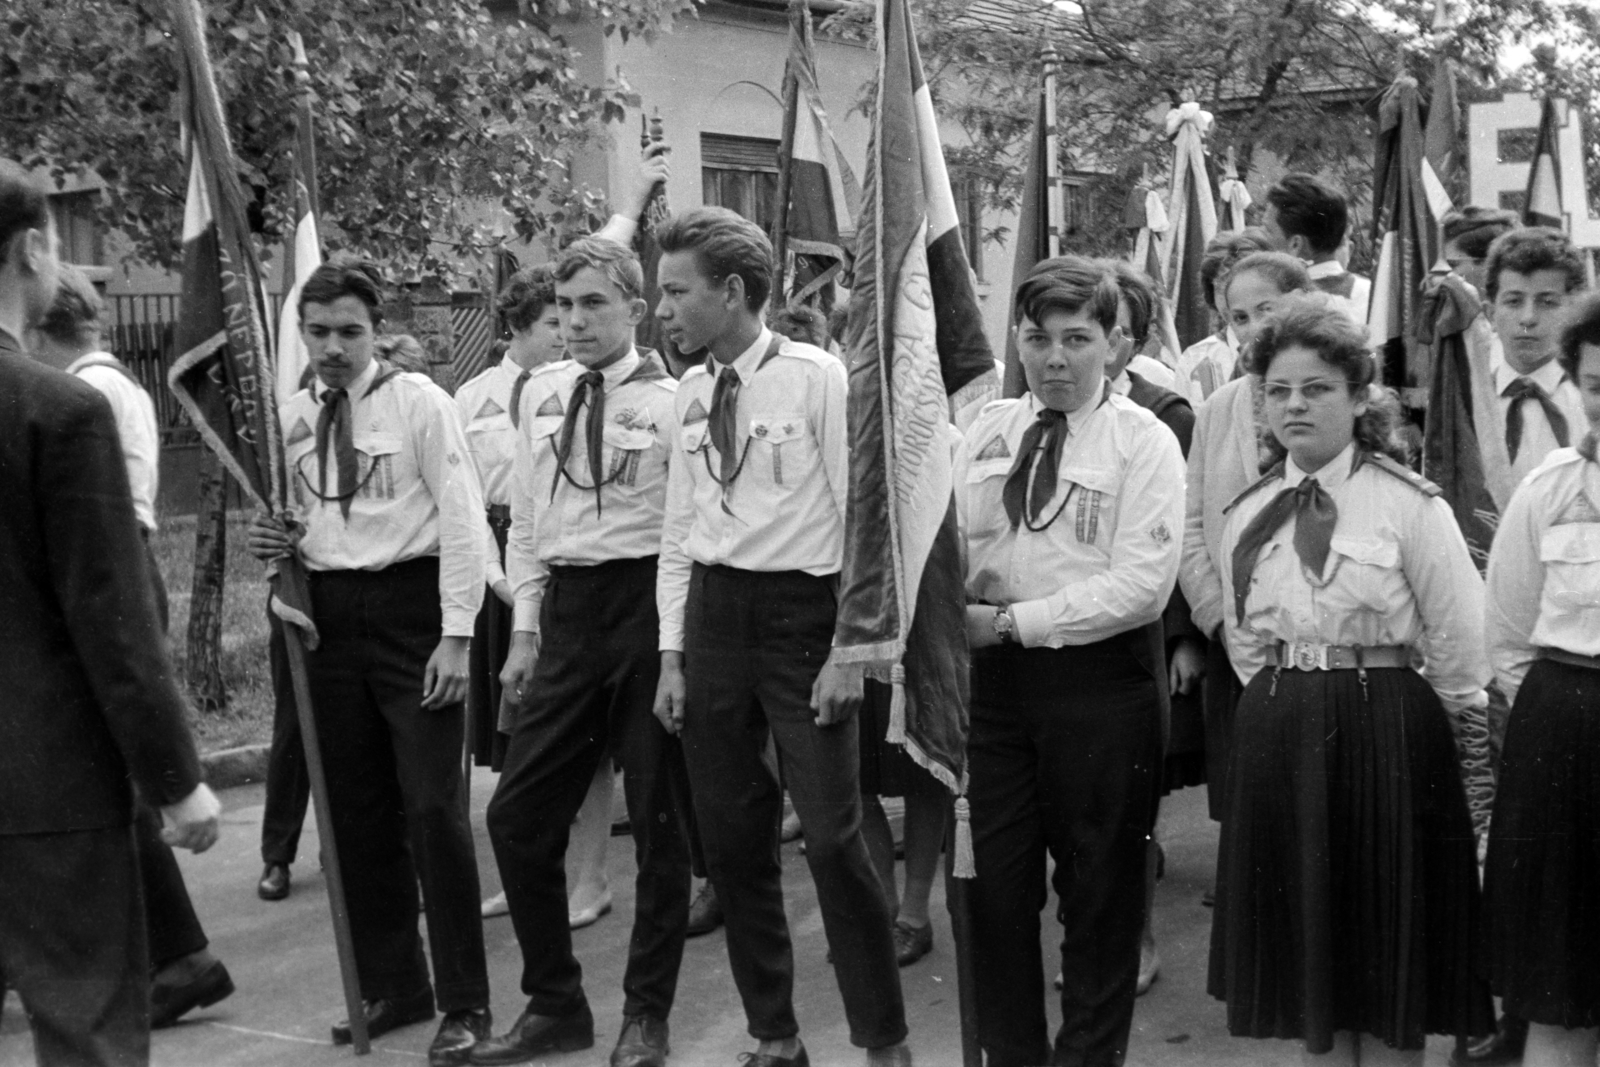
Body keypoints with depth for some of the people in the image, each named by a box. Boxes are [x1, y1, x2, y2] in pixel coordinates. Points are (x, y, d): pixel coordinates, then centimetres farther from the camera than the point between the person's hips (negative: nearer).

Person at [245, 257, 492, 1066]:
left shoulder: (417, 401, -7)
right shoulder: (289, 419, 8)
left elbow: (461, 517, -10)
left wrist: (456, 635, -15)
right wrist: (276, 542, -6)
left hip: (410, 604, -5)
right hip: (328, 612, 5)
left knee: (431, 804, -4)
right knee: (357, 810, 12)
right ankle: (389, 984, 27)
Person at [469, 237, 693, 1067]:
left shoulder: (669, 401, -7)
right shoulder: (539, 394, 10)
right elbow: (526, 520, 15)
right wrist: (525, 629, 11)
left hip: (648, 606, -5)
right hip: (565, 613, 6)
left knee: (658, 819, 6)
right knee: (516, 816, 6)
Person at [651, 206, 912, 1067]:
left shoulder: (819, 379, -10)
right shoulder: (691, 392, 8)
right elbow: (679, 530, 12)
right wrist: (672, 653, 7)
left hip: (801, 611, -6)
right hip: (713, 611, 6)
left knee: (833, 839, -4)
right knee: (731, 836, 10)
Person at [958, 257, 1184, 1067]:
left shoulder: (1142, 439, -6)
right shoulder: (987, 431, 8)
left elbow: (1141, 585, -16)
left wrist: (1013, 621, -17)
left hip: (1099, 676, -4)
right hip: (997, 675, 4)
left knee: (1099, 888, 11)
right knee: (994, 879, 10)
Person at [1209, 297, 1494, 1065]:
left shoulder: (1411, 507, -8)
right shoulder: (1247, 516, 6)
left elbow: (1457, 647, -4)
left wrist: (1385, 717, 4)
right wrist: (1289, 707, 12)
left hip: (1387, 735, -4)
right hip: (1277, 736, 5)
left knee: (1390, 945, 5)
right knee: (1304, 941, 12)